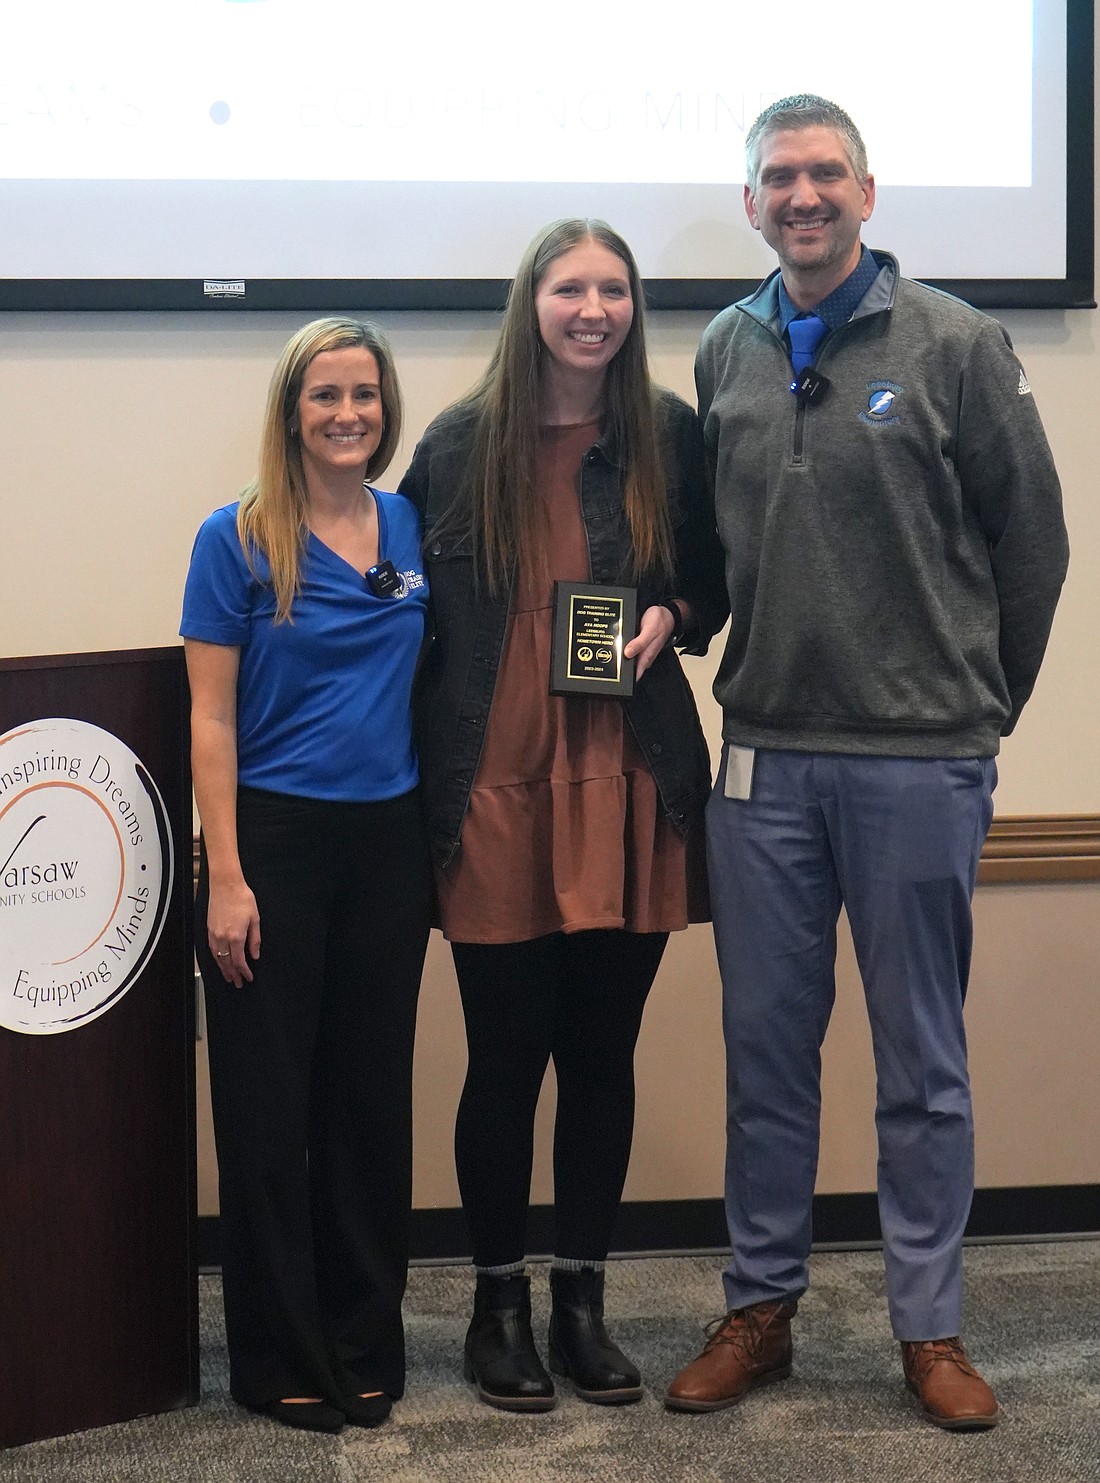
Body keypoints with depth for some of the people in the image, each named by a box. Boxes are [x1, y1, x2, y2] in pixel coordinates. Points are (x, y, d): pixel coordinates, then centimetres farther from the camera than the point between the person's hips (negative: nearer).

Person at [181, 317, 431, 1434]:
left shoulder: (415, 530, 6)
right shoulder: (239, 540, -5)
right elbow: (212, 717, -6)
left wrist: (442, 836, 4)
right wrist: (225, 878, -11)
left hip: (388, 841, 4)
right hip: (276, 839, -3)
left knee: (372, 1094, 10)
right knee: (269, 1103, 2)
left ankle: (367, 1346, 22)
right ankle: (280, 1361, 15)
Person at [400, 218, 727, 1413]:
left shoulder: (671, 436, 3)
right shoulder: (460, 444, 0)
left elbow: (712, 583, 15)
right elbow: (413, 606, 6)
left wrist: (668, 618, -8)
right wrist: (427, 768, -1)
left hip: (629, 789, 2)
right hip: (496, 788, -1)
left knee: (602, 1052, 9)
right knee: (506, 1057, 5)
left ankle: (581, 1298, 24)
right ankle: (498, 1304, 21)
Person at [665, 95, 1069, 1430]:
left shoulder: (955, 346, -4)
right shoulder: (724, 354, 7)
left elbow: (1032, 542, 2)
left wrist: (981, 704, 7)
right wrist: (756, 673, 13)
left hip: (921, 762, -3)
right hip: (764, 755, 3)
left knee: (921, 1060, 6)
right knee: (765, 1048, 11)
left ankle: (930, 1328, 19)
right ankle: (759, 1310, 24)